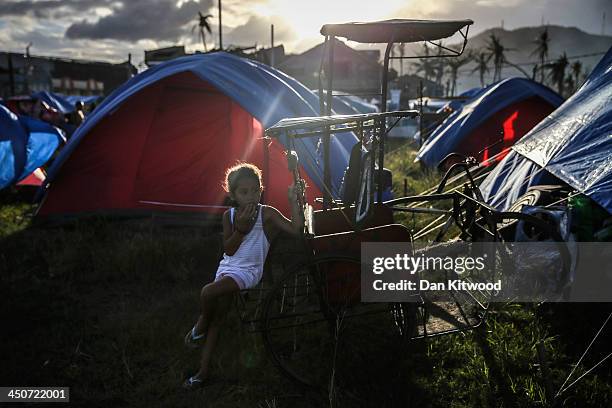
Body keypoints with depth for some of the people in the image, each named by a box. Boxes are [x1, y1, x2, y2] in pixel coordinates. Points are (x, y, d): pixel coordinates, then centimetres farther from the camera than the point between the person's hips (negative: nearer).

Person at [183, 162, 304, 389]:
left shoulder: (267, 214, -12)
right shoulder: (230, 215, 1)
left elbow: (295, 229, -21)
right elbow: (228, 249, -3)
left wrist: (293, 201, -26)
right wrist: (241, 229, -18)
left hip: (248, 270, -5)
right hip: (227, 268, 5)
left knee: (208, 292, -27)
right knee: (217, 317, 7)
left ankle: (200, 326, 7)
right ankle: (203, 372, 18)